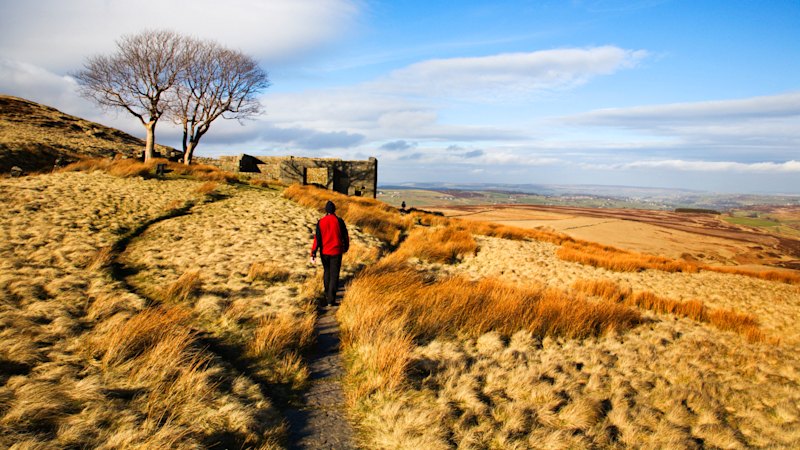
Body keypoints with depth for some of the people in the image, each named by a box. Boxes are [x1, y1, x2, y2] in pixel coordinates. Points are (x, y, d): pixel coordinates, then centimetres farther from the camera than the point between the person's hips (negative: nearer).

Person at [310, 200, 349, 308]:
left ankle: (327, 295, 33)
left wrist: (313, 254, -7)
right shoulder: (339, 221, -8)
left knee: (326, 272, 22)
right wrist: (346, 247, 18)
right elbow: (345, 236, -1)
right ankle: (331, 300, -4)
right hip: (336, 252, -2)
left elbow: (317, 238, -7)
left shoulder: (320, 222, -4)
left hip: (324, 252, 3)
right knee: (334, 275, 2)